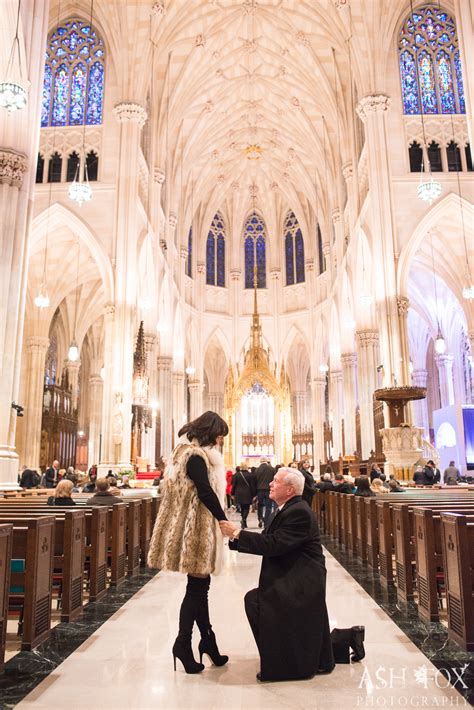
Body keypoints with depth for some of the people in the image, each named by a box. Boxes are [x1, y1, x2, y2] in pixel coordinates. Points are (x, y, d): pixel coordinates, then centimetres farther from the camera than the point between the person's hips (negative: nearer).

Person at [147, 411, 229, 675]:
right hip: (196, 530, -10)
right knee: (197, 586, -1)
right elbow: (205, 492, -22)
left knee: (200, 584, 14)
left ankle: (207, 640, 23)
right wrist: (224, 520, -15)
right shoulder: (195, 455, -16)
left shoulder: (193, 453, 16)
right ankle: (183, 643, 9)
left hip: (195, 529, 10)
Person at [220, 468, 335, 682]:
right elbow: (266, 544, 8)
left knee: (255, 601, -19)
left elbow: (274, 545, -26)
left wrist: (238, 533, -21)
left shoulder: (299, 512, -20)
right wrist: (234, 537, -2)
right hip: (287, 579, 10)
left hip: (302, 583, -10)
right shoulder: (283, 510, 12)